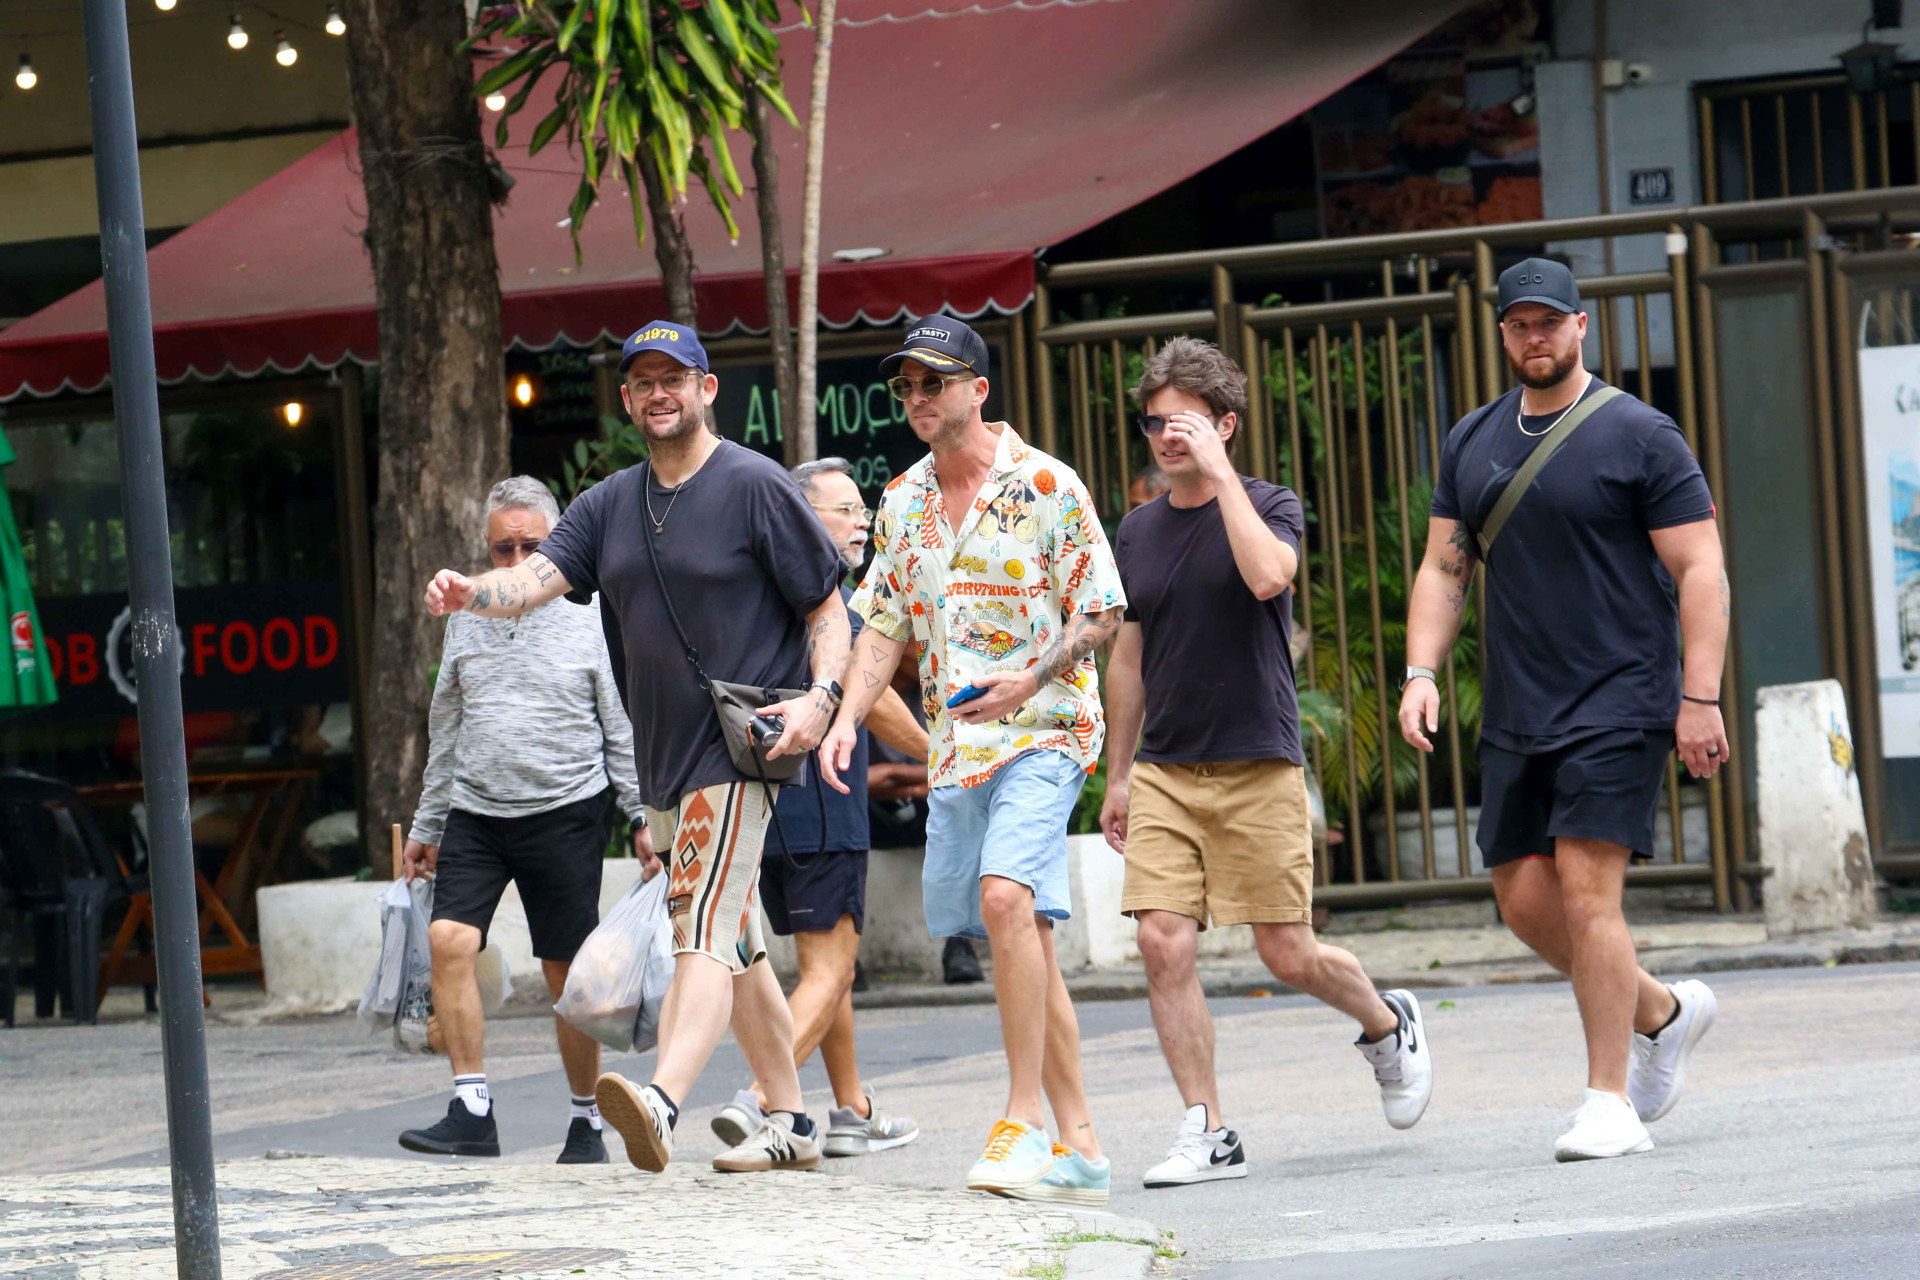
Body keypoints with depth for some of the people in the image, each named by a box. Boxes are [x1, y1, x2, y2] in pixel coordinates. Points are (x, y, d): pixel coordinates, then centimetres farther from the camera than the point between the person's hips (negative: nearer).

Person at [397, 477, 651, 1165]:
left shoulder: (591, 618, 0)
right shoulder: (467, 620, 12)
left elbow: (625, 729, 1)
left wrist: (644, 818, -5)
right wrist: (426, 827, 18)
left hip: (566, 811, -3)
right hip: (475, 813, 3)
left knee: (567, 972, 0)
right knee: (449, 939, -16)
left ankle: (585, 1120, 13)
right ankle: (472, 1111, -16)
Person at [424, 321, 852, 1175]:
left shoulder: (755, 487, -5)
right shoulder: (610, 505, 14)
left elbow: (827, 606, -4)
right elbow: (536, 579, 0)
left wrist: (820, 695, -21)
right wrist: (471, 593, -22)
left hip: (740, 751, -8)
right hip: (662, 755, 8)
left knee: (704, 929, -22)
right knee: (731, 945, 13)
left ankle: (662, 1104, -39)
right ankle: (790, 1123, 22)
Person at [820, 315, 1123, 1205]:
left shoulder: (1045, 487, -6)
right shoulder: (901, 504, 12)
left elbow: (1102, 614, -5)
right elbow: (884, 627, 18)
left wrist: (1028, 680, -19)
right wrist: (848, 717, 3)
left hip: (1041, 728, -6)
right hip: (953, 745, 6)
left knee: (1006, 897, -26)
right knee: (1023, 936, 7)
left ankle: (1024, 1122, -24)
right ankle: (1077, 1146, 11)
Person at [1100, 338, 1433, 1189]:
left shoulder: (1268, 507, -2)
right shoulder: (1138, 531, 11)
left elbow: (1266, 576, -26)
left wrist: (1217, 470, -20)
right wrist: (1118, 776, 19)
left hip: (1259, 768, -4)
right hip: (1165, 770, 4)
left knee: (1290, 956, -2)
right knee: (1163, 942, -11)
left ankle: (1388, 1027, 30)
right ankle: (1207, 1133, -4)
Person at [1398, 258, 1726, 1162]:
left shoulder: (1638, 437, -6)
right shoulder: (1472, 443, 12)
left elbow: (1699, 570, -8)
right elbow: (1443, 569, 16)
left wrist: (1700, 699, -15)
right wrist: (1421, 672, 1)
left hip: (1620, 705, -6)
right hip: (1515, 715, 7)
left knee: (1585, 887, -14)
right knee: (1524, 898, 5)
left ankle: (1610, 1104, -8)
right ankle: (1663, 1013, 28)